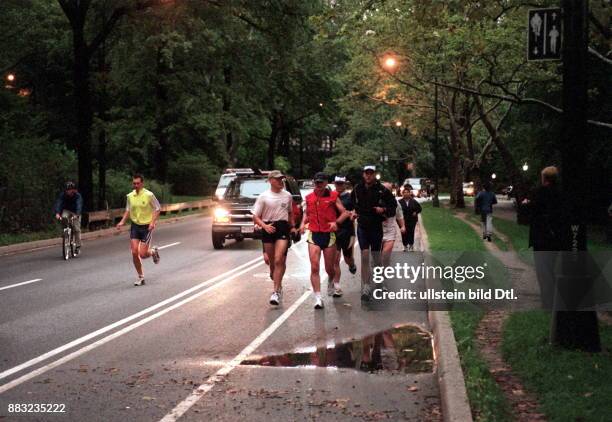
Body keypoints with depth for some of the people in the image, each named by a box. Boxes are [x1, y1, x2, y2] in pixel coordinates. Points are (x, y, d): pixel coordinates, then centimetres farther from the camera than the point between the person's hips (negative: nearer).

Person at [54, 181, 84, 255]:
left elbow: (79, 205, -40)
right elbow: (58, 203, -32)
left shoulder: (78, 196, -26)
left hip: (76, 213, -2)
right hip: (66, 210, 2)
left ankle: (78, 246, 2)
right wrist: (57, 213, -50)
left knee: (77, 229, -10)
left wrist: (77, 214, -57)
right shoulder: (63, 195, -20)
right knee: (64, 218, -31)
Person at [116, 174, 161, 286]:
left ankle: (153, 251, 29)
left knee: (142, 254, -8)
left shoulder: (149, 195, -12)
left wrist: (153, 222, -18)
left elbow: (157, 209, -5)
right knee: (134, 253, -5)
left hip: (146, 226, -4)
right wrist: (122, 222, 1)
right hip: (135, 226, 4)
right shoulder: (130, 196, 2)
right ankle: (141, 277, 10)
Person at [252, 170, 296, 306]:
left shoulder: (287, 196, 8)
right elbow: (255, 217, 0)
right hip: (268, 229, 0)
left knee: (279, 260, -15)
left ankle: (276, 292, -16)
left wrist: (293, 226, 13)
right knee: (272, 262, 9)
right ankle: (278, 286, 32)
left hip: (283, 228, 0)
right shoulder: (263, 197, -1)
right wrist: (264, 226, -17)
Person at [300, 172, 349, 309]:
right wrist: (303, 223, 2)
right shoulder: (309, 198, 8)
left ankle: (331, 283, 45)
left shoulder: (332, 196, -1)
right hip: (314, 234, 1)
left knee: (329, 268, 10)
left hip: (329, 235, -1)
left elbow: (344, 213, -2)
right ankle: (318, 298, -11)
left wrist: (336, 222, -20)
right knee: (314, 267, -11)